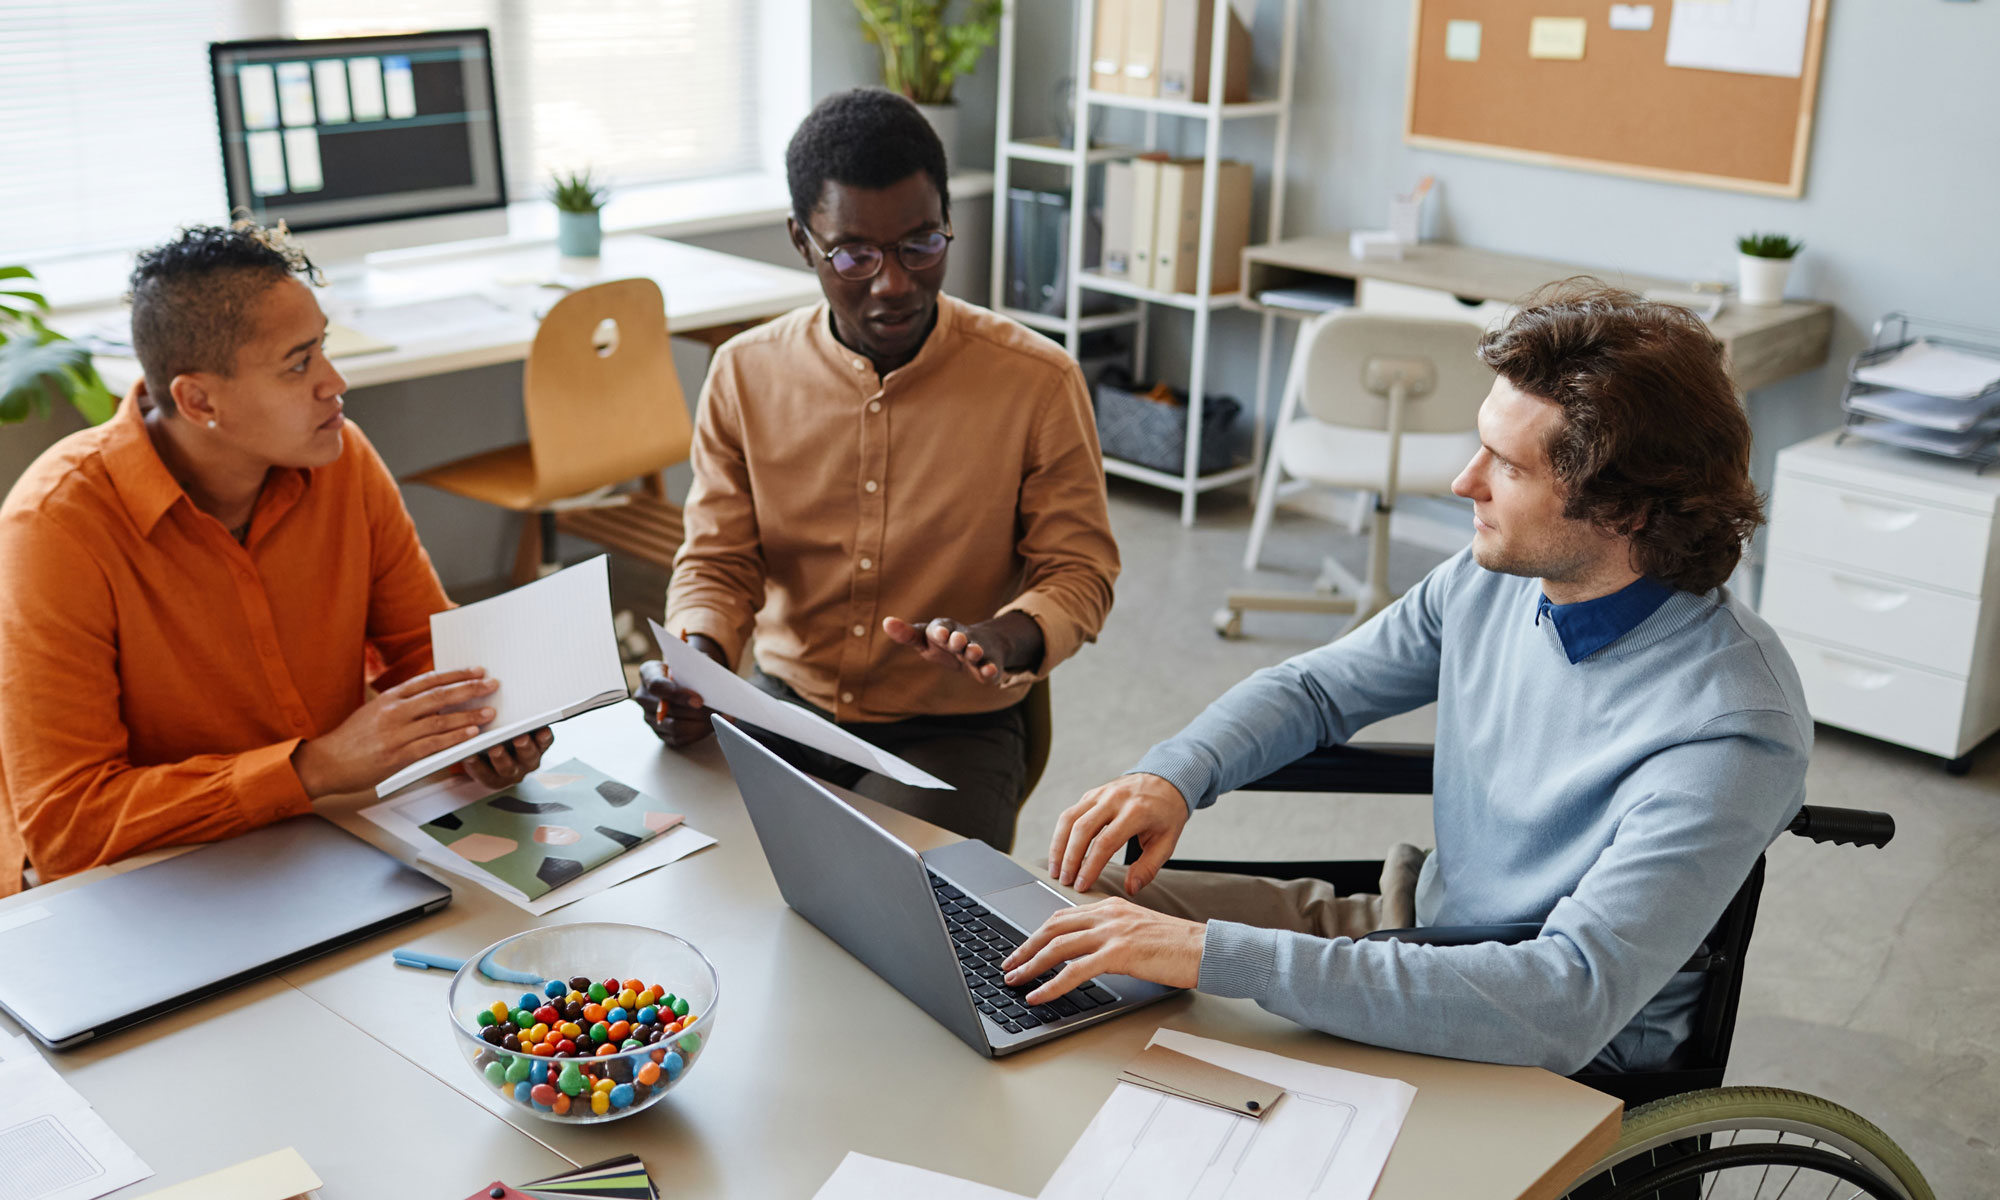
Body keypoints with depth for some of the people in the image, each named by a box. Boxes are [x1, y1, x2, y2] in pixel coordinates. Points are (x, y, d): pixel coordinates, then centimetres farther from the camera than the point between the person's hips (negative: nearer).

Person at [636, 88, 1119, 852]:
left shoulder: (1037, 382, -8)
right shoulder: (746, 375, 0)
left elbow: (1077, 571, -1)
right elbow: (716, 563, 6)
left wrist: (1003, 639, -24)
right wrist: (696, 663, -17)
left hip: (950, 732, -3)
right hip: (783, 708, 3)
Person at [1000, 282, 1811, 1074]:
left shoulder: (1733, 733, -30)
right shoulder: (1495, 577, -7)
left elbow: (1568, 1003, -39)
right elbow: (1315, 688, 9)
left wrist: (1221, 956, -44)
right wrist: (1173, 775, -13)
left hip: (1563, 1073, -7)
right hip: (1416, 926, 7)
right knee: (1062, 907, 1)